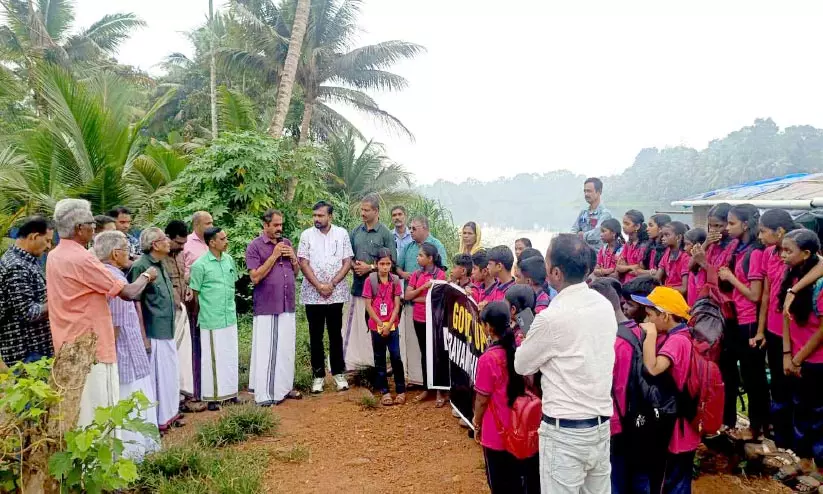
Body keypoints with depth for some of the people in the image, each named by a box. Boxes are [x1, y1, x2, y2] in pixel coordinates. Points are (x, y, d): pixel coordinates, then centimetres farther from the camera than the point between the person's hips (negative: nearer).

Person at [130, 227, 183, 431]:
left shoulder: (160, 264, 12)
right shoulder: (140, 266, -15)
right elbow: (135, 302, -17)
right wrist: (143, 335, -18)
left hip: (167, 330, 9)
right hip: (154, 332, -9)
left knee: (171, 373, 17)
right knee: (157, 375, 0)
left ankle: (170, 413, 30)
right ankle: (157, 420, 11)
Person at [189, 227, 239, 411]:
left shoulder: (229, 260, 5)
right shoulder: (200, 265, -13)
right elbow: (195, 293, -6)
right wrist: (200, 314, 1)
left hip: (230, 317, 6)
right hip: (211, 320, -6)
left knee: (230, 356, 14)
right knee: (212, 358, 4)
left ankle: (229, 391, 27)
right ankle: (212, 396, 15)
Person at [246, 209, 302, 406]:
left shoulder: (286, 243, 10)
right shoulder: (255, 246, -7)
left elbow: (296, 272, 16)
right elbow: (255, 277, -14)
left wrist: (293, 257, -3)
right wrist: (274, 256, -16)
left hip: (287, 306, 6)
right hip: (266, 308, -5)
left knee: (286, 348, 12)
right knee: (267, 350, -2)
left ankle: (285, 386, 24)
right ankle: (265, 394, 5)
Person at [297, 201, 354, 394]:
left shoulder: (342, 234, 2)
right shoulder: (307, 235, 0)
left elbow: (347, 262, 0)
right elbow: (303, 263, -3)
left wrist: (331, 284, -10)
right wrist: (319, 286, -12)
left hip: (336, 293, 0)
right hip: (312, 294, 0)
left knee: (336, 334, 8)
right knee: (316, 336, 6)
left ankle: (339, 373, 18)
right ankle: (318, 375, 15)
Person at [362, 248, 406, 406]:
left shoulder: (395, 280, -1)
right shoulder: (370, 280, -5)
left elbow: (397, 305, -3)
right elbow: (368, 305, -6)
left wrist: (389, 325, -12)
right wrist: (381, 324, -10)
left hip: (392, 326, 0)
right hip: (376, 326, 0)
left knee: (396, 357, 0)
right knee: (379, 359, 8)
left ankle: (401, 390, 10)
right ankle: (384, 391, 16)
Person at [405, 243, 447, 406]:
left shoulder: (440, 274, -11)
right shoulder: (416, 274, 5)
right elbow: (407, 296, -1)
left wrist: (416, 298, -8)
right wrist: (423, 287, -15)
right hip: (419, 319, 5)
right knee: (424, 353, 14)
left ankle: (440, 392, 11)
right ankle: (426, 388, 25)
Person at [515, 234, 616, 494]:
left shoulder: (552, 317, -19)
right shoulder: (606, 306, 2)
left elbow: (521, 366, -4)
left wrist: (528, 342, 13)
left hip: (565, 432, -7)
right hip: (602, 425, 7)